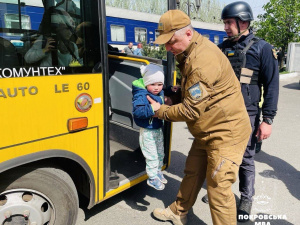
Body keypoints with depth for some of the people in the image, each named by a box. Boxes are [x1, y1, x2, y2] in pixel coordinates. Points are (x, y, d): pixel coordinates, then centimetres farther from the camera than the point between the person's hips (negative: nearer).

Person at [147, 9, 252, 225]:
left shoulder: (203, 62, -28)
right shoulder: (192, 52, 5)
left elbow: (191, 110, -24)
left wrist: (160, 111, -9)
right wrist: (170, 98, -1)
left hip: (226, 132, -10)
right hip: (207, 131, 10)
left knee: (218, 187, 1)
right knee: (192, 172, 20)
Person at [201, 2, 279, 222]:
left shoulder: (262, 48, -4)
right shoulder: (222, 48, 8)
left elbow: (272, 86, -5)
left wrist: (268, 119, -11)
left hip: (246, 115, -4)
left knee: (246, 159, 8)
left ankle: (246, 199, 28)